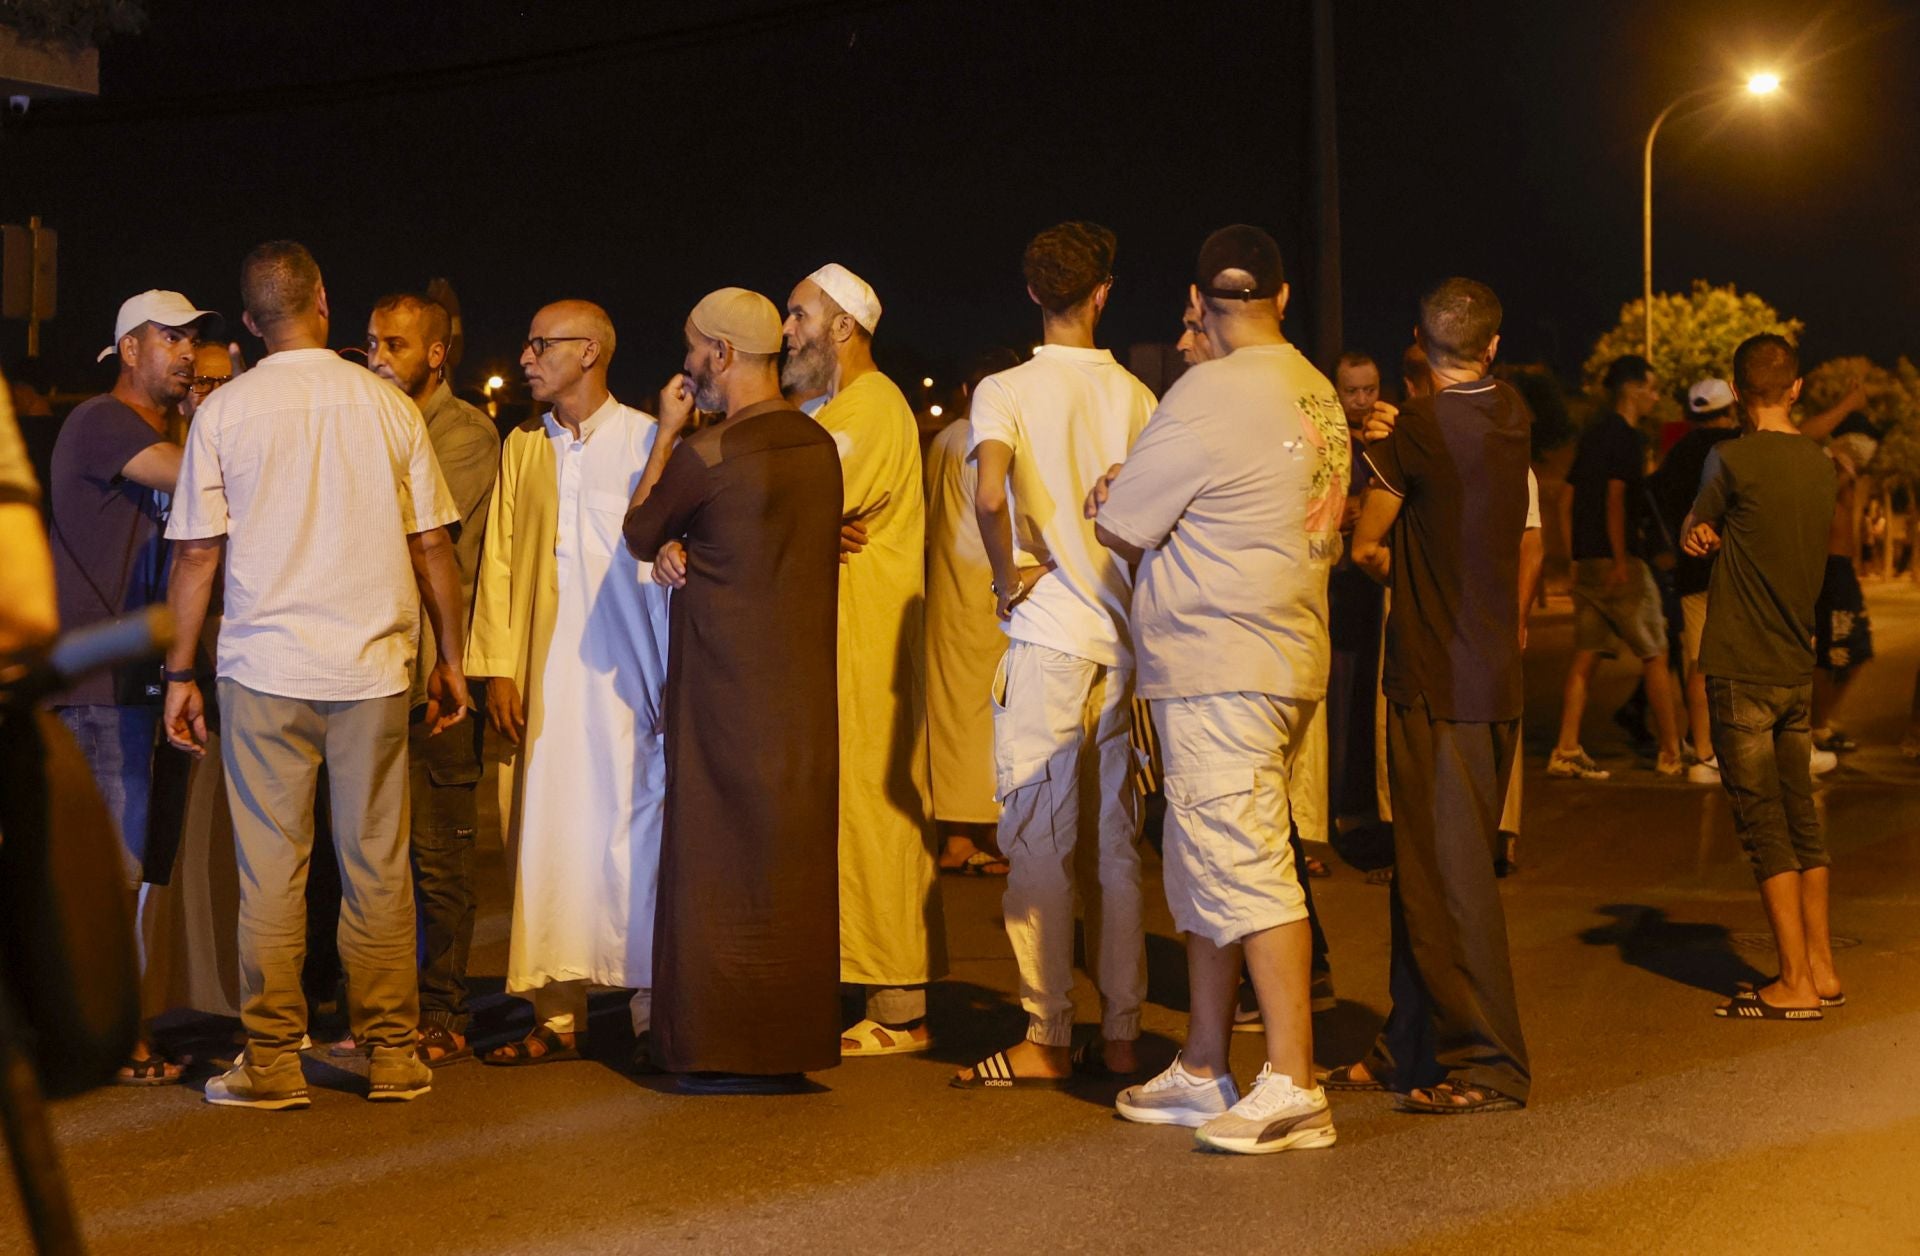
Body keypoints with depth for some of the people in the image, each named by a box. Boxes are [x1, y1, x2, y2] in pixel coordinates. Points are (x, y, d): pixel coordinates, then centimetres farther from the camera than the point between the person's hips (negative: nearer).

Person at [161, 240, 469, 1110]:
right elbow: (431, 545, 5)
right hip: (373, 665, 1)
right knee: (378, 867, 7)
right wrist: (450, 658, 13)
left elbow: (197, 553, 1)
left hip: (263, 670, -1)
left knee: (271, 872, 4)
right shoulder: (387, 406, 2)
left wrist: (181, 671, 8)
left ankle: (272, 1061, 6)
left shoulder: (224, 412, 0)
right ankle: (392, 1055, 12)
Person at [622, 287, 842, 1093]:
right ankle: (793, 1041, 17)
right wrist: (680, 552, 9)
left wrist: (666, 431, 7)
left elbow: (639, 535, 2)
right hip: (805, 686, 7)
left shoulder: (706, 453, -15)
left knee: (721, 855, 1)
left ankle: (728, 1048, 5)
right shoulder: (819, 447, 7)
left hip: (727, 686, -7)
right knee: (793, 857, 11)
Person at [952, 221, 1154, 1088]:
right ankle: (1121, 1034, 14)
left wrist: (1007, 577, -9)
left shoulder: (1007, 390, -5)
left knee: (1040, 840, 1)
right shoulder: (1136, 395, 6)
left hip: (1048, 633, -4)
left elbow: (990, 491, -23)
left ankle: (1046, 1040, 3)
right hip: (1129, 633, 4)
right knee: (1117, 838, 10)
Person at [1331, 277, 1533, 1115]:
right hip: (1495, 676, 8)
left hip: (1436, 682, -8)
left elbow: (1365, 545, -9)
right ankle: (1411, 1049, 22)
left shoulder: (1420, 429, -13)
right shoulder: (1511, 416, 6)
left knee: (1448, 873, -4)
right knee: (1427, 866, 14)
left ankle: (1488, 1066, -1)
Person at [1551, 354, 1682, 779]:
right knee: (1655, 655, 1)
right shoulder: (1625, 436, -11)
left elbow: (1566, 500, 17)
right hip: (1618, 563, -8)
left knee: (1585, 655, 8)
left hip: (1587, 563, 8)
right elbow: (1615, 499, -20)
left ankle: (1566, 751, 4)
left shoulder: (1592, 434, 16)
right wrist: (1620, 561, -20)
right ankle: (1671, 753, 6)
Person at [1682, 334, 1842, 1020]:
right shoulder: (1820, 466, 6)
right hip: (1798, 668, 7)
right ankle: (1822, 970, 19)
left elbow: (1694, 534, 1)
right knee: (1802, 819, 14)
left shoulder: (1734, 459, -14)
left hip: (1741, 670, -7)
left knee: (1764, 825, -3)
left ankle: (1795, 984, 0)